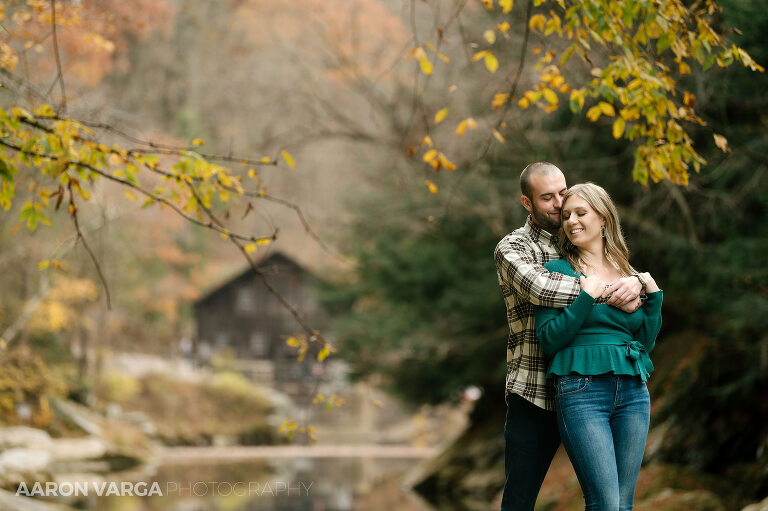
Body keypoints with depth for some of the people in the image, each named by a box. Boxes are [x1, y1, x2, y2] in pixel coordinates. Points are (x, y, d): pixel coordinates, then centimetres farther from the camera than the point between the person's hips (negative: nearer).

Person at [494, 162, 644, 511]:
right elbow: (538, 286, -21)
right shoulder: (511, 249, 0)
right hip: (534, 395, -4)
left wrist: (635, 282, -18)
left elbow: (629, 271, 8)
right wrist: (611, 294, -22)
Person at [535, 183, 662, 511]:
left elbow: (646, 343, 16)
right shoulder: (558, 271, 3)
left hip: (633, 392, 5)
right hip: (582, 393, -4)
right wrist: (587, 297, -12)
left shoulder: (629, 274, 15)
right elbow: (548, 339, -6)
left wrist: (653, 296, 4)